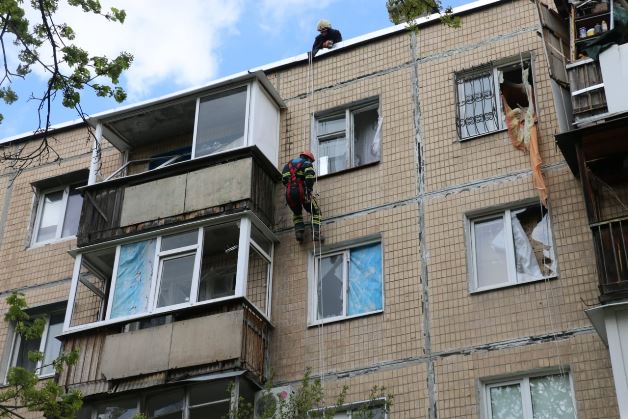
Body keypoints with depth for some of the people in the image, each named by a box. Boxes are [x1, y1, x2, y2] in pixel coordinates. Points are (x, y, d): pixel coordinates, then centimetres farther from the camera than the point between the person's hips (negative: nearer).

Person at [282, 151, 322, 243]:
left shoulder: (288, 164, 25)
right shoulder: (307, 164, 9)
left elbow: (284, 179, 13)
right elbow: (310, 176, -12)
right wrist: (309, 189, -6)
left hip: (289, 193, 4)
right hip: (302, 191, -4)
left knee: (297, 213, 28)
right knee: (316, 212, 11)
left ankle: (299, 232, 6)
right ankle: (316, 233, -7)